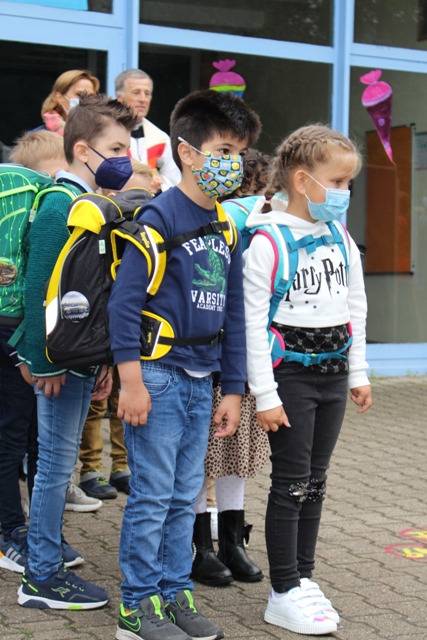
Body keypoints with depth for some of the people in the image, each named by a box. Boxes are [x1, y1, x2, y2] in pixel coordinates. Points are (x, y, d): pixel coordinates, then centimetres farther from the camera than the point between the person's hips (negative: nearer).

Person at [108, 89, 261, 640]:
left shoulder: (227, 229, 11)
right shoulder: (160, 215, -10)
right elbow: (124, 300, -15)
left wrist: (232, 389, 13)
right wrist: (131, 381, -18)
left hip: (201, 379, 7)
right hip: (158, 374, -7)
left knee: (185, 496, 13)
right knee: (152, 495, 0)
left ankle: (174, 595, 24)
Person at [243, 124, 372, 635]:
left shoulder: (341, 239, 7)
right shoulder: (268, 242, -14)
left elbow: (355, 307, 15)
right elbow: (252, 321, -15)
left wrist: (358, 373, 13)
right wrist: (264, 394, -16)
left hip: (332, 373, 6)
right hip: (290, 372, -6)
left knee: (315, 482, 13)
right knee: (291, 483, -1)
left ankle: (303, 577, 25)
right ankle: (284, 594, 9)